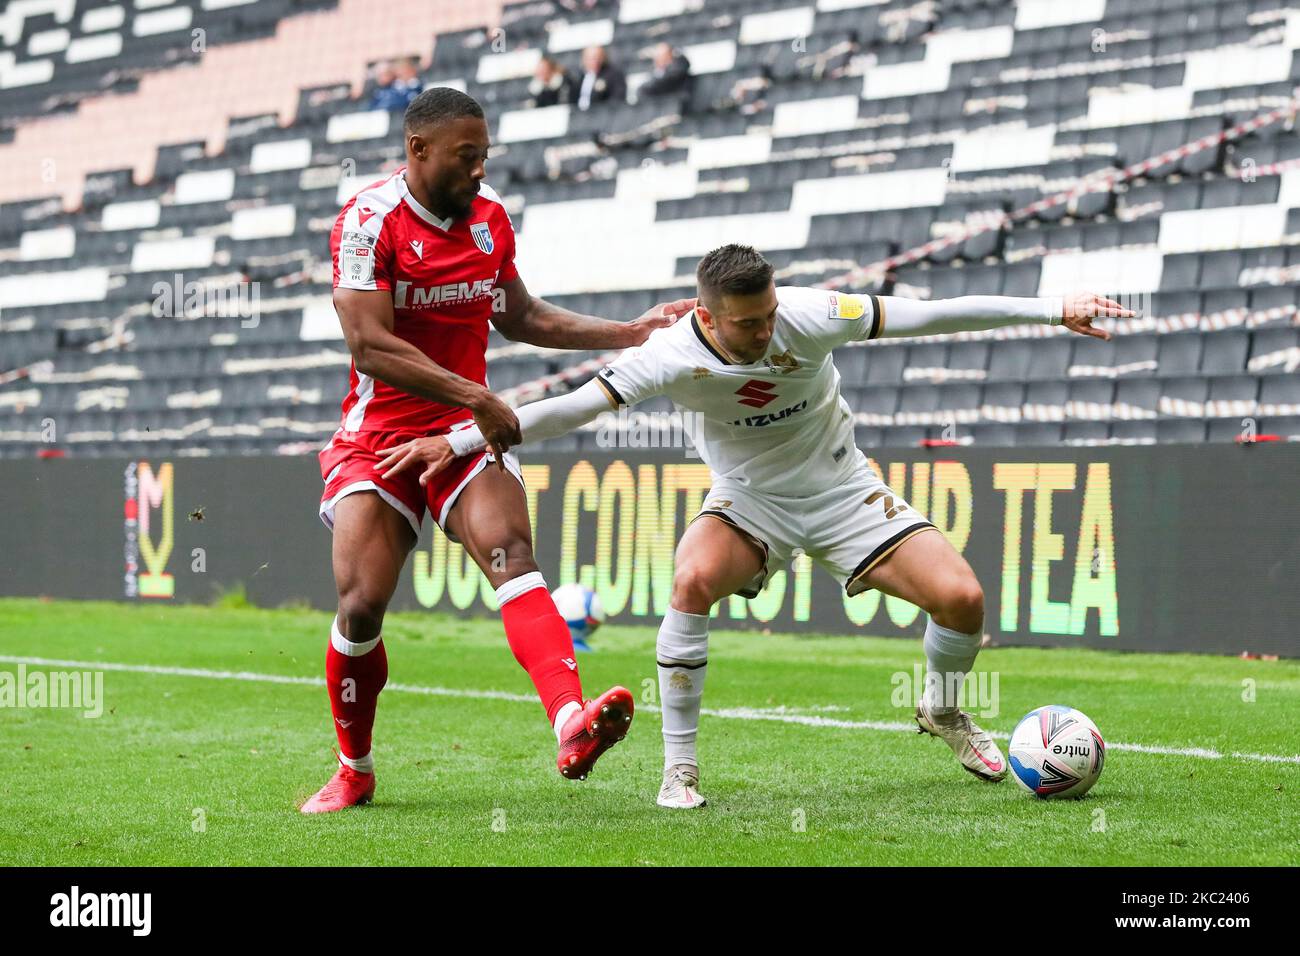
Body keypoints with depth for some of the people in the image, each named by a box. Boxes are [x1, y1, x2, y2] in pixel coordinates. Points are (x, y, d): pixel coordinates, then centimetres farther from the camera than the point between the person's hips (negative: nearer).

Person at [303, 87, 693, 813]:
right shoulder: (370, 221, -12)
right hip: (378, 437, -3)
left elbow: (519, 318, 22)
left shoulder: (491, 219, 6)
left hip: (467, 428, 3)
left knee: (512, 554, -23)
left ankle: (572, 725, -44)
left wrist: (630, 334, 17)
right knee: (362, 607, -9)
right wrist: (476, 398, -23)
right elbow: (372, 346, -20)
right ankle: (355, 772, 15)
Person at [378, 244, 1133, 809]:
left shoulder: (808, 316, -25)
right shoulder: (675, 355, -25)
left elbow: (928, 316, -21)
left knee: (961, 597, -15)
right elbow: (571, 407, -23)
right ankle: (680, 764, -18)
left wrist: (1053, 311, -21)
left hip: (842, 492, 1)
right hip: (749, 502, -1)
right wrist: (460, 441, -28)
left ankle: (944, 709, 20)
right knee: (694, 581, -33)